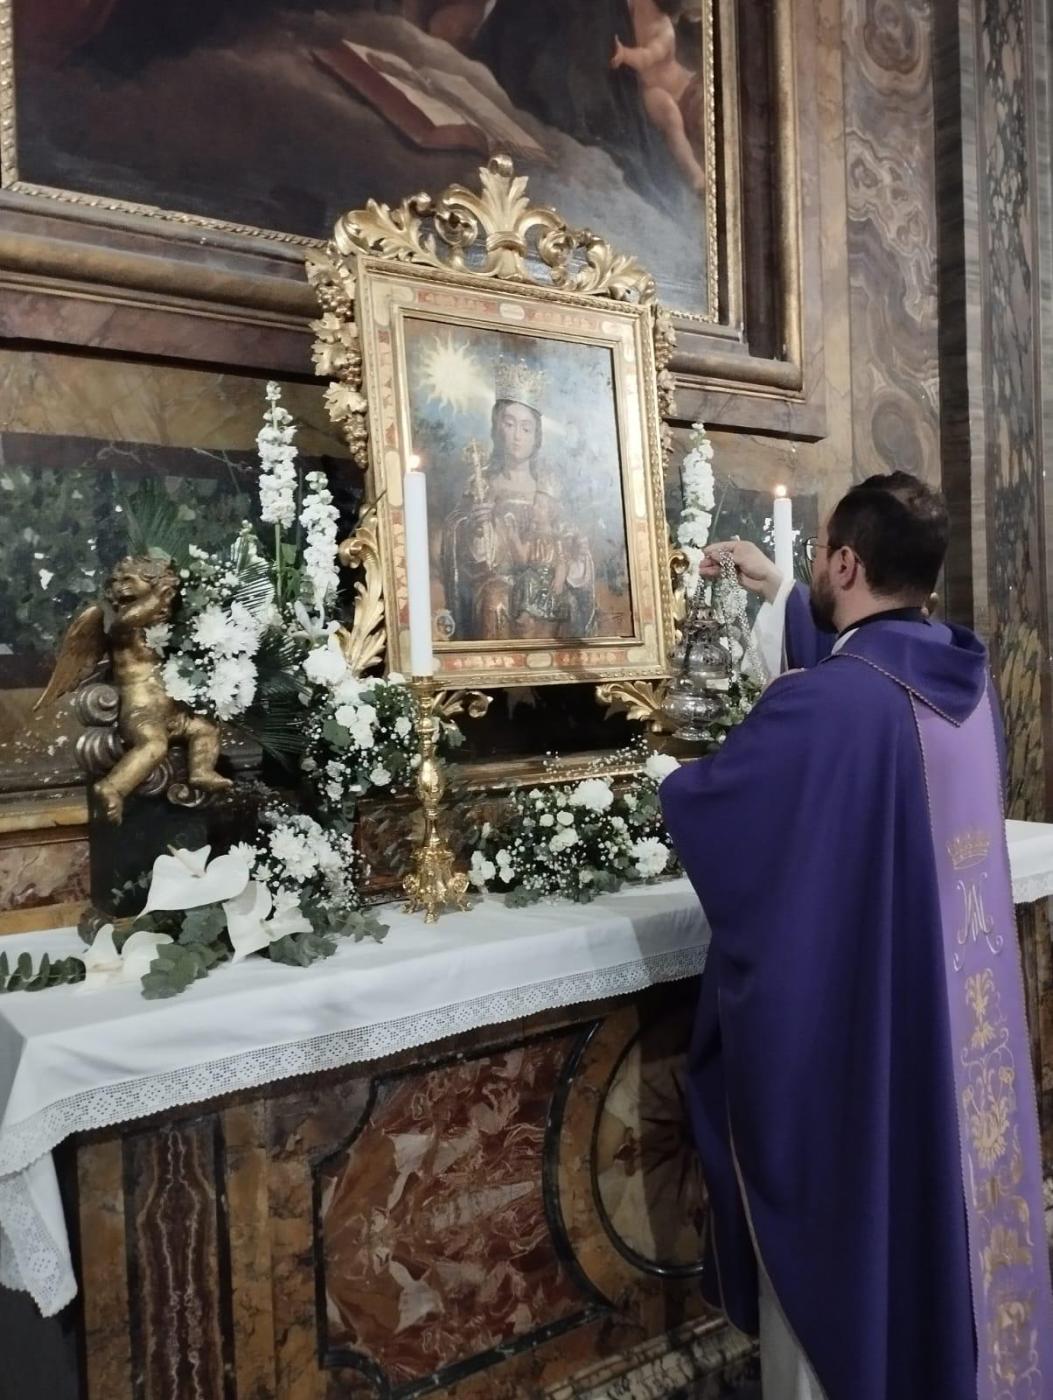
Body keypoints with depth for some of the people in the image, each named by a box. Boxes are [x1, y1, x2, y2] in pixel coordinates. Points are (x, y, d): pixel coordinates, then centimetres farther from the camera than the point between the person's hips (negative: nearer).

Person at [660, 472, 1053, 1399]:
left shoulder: (823, 705, -27)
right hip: (959, 1025, 8)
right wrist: (781, 596, 30)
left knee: (841, 1249, 13)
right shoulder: (963, 677, -2)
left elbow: (695, 803, -13)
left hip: (847, 1032, -7)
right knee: (947, 1218, 25)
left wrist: (678, 781, 11)